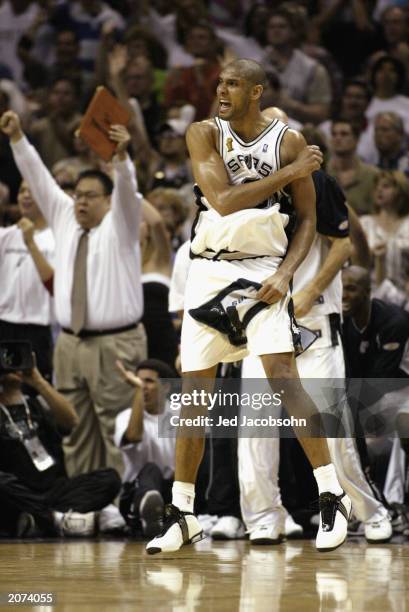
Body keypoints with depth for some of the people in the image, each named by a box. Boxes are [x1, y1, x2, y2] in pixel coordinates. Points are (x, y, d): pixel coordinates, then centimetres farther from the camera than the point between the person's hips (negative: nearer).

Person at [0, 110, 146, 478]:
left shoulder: (119, 224, 1)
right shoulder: (64, 219, 14)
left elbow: (127, 189, -17)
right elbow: (38, 178, 9)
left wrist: (121, 155, -36)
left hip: (116, 345, -5)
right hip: (70, 344, 5)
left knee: (118, 430, -6)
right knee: (75, 430, 5)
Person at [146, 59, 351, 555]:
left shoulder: (288, 141, -1)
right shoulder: (204, 134, -2)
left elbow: (307, 219, 4)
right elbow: (223, 200, -16)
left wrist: (284, 274, -11)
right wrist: (292, 172, -16)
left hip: (262, 271, -2)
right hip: (208, 271, 2)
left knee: (283, 376, -17)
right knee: (194, 391, 3)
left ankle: (332, 496, -11)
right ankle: (181, 514, 12)